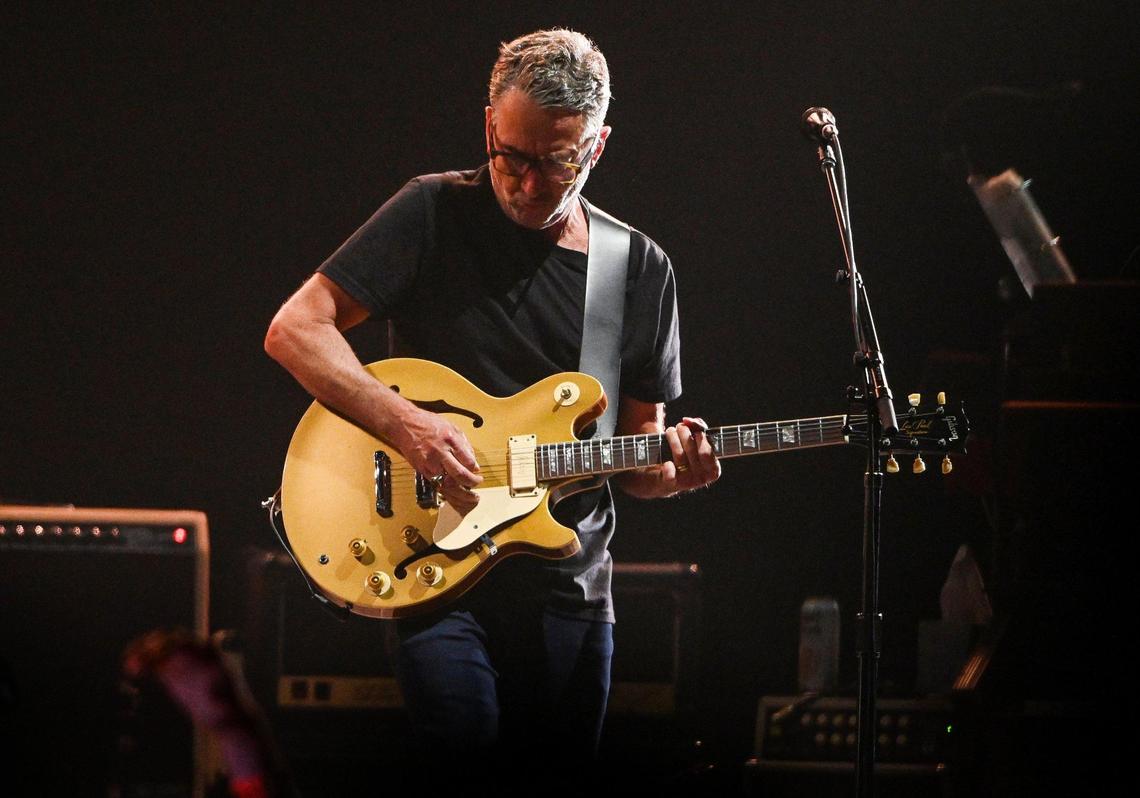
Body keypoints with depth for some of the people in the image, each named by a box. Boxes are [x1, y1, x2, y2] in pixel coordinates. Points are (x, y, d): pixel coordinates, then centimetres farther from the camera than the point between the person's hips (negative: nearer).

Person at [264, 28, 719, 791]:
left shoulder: (642, 270, 8)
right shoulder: (437, 214, -2)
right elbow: (295, 329, -7)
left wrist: (670, 469, -10)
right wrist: (405, 423, -20)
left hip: (568, 585, 4)